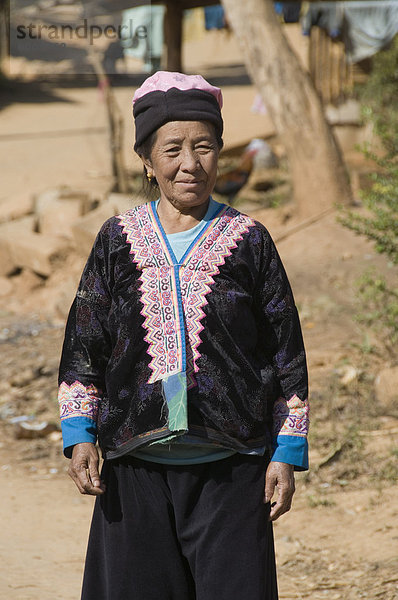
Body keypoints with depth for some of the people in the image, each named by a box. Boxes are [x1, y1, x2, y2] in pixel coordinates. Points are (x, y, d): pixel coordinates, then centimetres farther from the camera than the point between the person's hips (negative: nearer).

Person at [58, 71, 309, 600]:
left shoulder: (249, 242, 4)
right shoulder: (118, 241, 7)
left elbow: (286, 354, 5)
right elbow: (82, 346, 10)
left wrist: (288, 454, 0)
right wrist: (79, 434, 0)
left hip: (230, 466, -1)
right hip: (136, 463, 2)